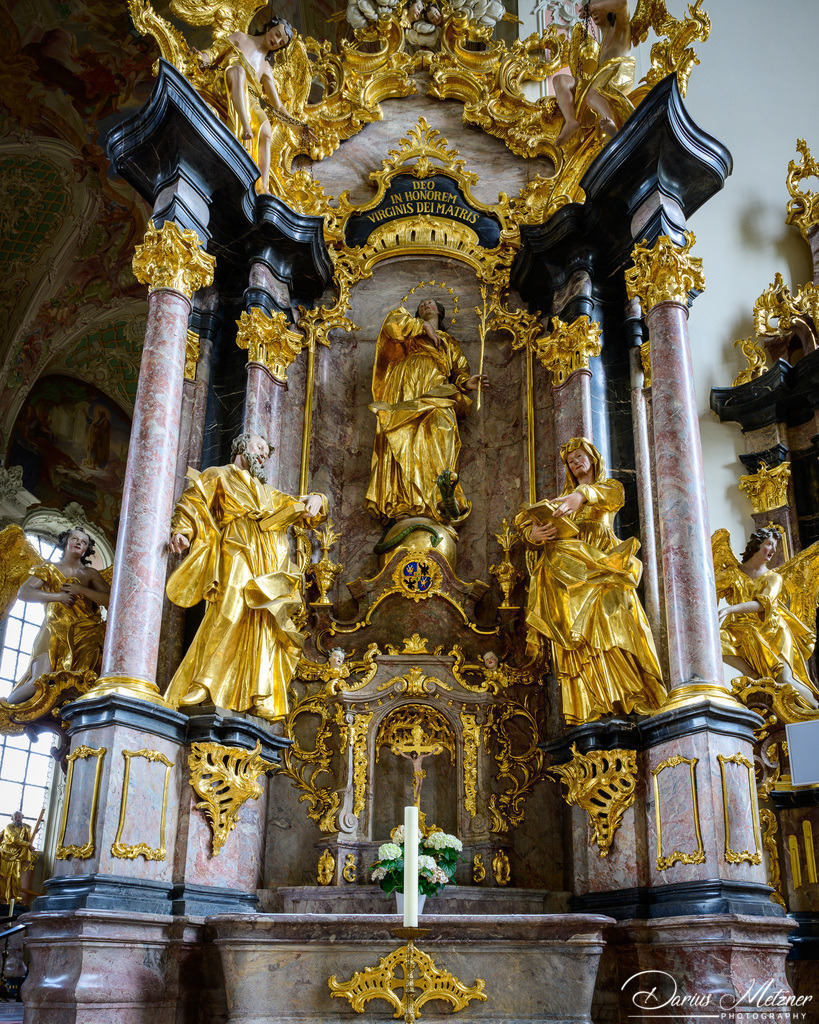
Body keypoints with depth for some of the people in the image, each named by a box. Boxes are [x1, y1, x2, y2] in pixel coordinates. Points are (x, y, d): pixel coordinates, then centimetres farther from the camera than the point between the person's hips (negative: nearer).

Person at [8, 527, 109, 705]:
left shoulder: (90, 574, 18)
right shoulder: (50, 569, 16)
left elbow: (110, 601, 5)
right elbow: (23, 592, 3)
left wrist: (81, 590, -6)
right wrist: (58, 596, -5)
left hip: (85, 633, 1)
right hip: (54, 632, -1)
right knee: (39, 681, -20)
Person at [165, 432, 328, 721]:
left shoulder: (267, 493, 36)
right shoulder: (219, 476, 21)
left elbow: (301, 509, 34)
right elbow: (193, 502, 5)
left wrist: (315, 500, 9)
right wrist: (182, 530, -15)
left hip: (269, 565, 5)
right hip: (237, 552, -5)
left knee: (264, 622, -9)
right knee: (230, 612, -24)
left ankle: (262, 700, -15)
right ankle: (201, 686, -27)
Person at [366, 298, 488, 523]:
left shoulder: (450, 344, 35)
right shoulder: (411, 332, 31)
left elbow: (459, 371, 23)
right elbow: (392, 321, 11)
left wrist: (465, 382, 0)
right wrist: (424, 326, 11)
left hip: (435, 395, 2)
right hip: (405, 392, -1)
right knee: (404, 440, -21)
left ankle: (440, 498, -37)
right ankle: (401, 504, -31)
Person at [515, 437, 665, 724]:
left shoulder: (609, 485, 20)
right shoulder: (564, 497, 29)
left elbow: (614, 495, -8)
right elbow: (525, 521, 17)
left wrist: (583, 495, -30)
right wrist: (534, 533, -9)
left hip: (601, 560, -2)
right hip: (571, 565, 2)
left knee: (608, 615, -25)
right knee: (577, 632, -16)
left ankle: (629, 696, -30)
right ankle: (590, 708, -26)